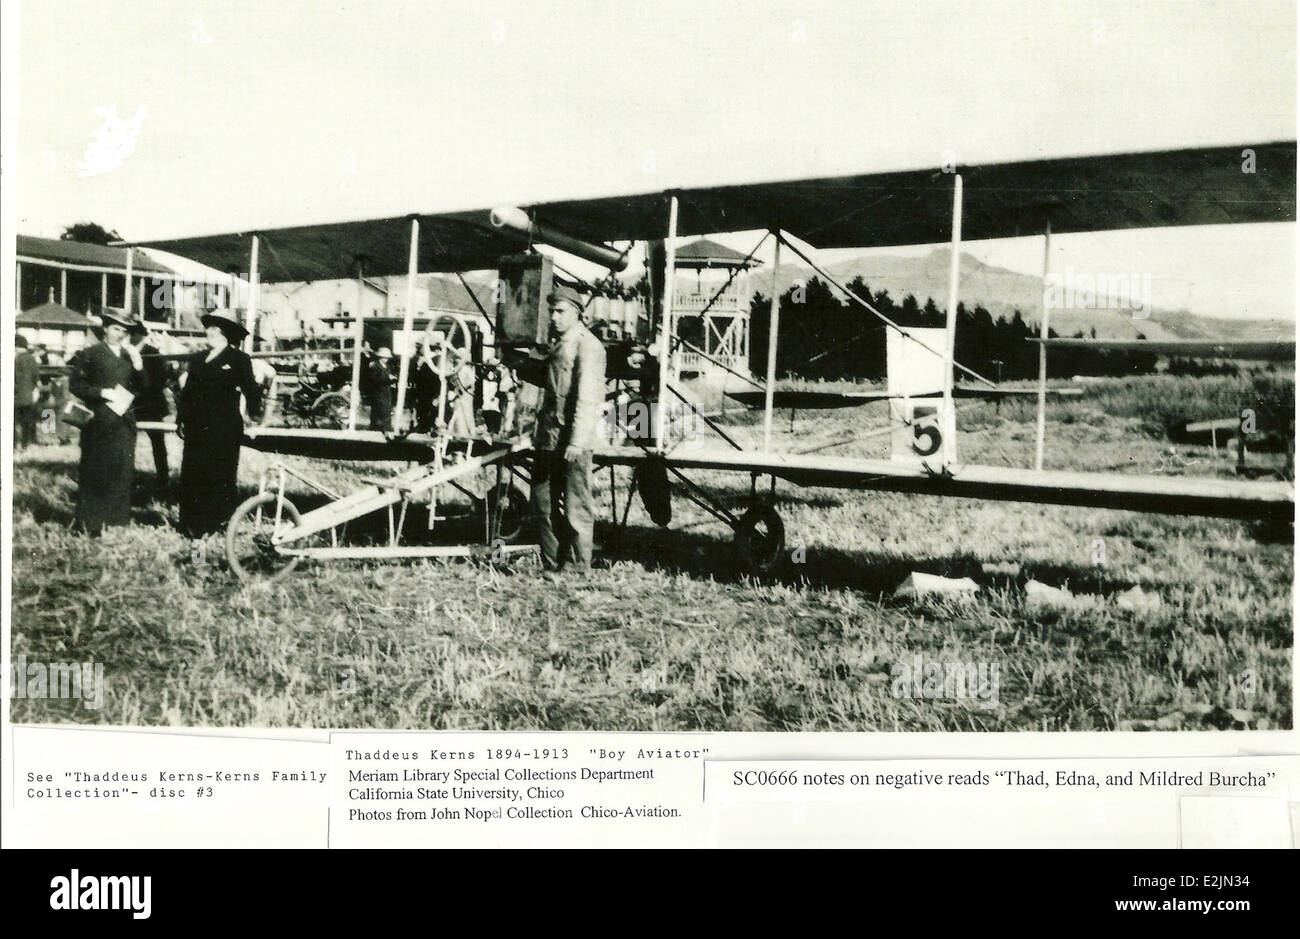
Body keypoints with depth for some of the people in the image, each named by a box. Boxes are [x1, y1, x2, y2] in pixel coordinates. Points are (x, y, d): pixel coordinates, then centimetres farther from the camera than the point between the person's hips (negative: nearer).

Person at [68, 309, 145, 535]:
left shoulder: (129, 355, 15)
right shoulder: (90, 354, 0)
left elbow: (140, 387, 10)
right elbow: (75, 384, -4)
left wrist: (137, 364, -5)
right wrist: (102, 392, -15)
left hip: (124, 421, 5)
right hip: (99, 421, -5)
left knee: (123, 470, 6)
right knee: (95, 472, -2)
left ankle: (117, 520, 14)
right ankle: (87, 524, 4)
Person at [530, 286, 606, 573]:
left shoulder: (587, 346, -10)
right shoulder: (558, 345, 19)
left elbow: (587, 396, -18)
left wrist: (577, 441, -24)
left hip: (571, 441, -9)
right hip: (548, 438, 9)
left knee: (575, 506, -2)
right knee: (543, 501, 12)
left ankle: (578, 568, 6)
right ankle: (551, 566, 22)